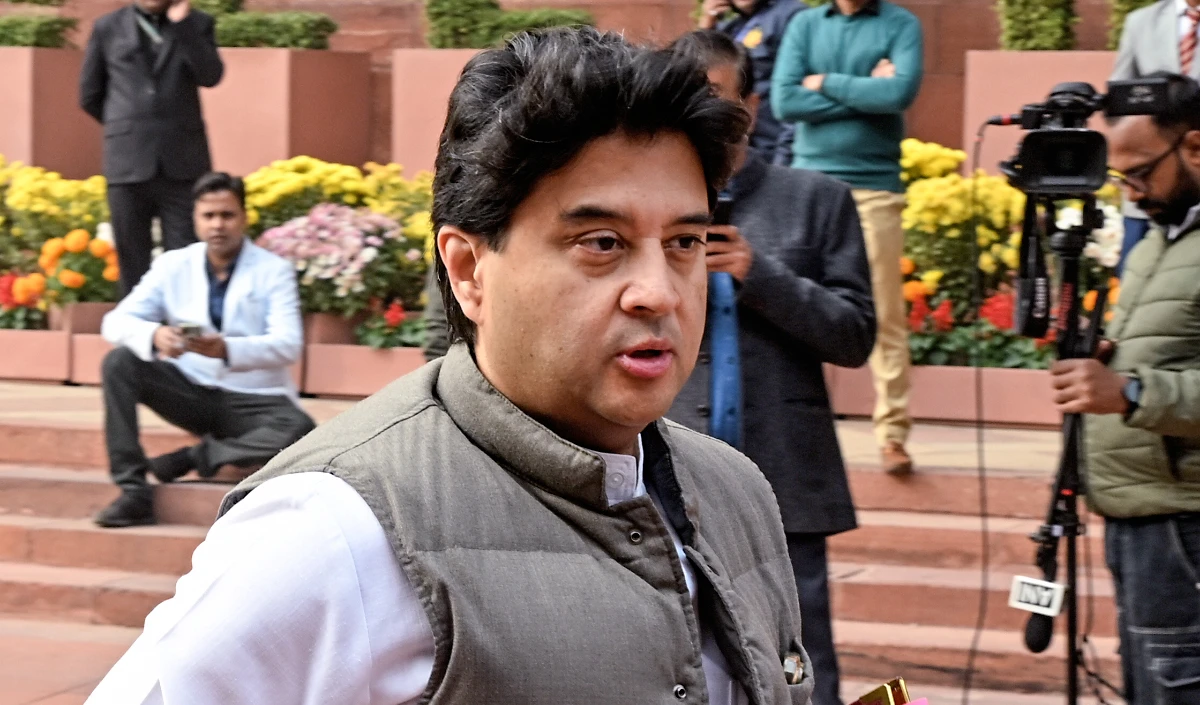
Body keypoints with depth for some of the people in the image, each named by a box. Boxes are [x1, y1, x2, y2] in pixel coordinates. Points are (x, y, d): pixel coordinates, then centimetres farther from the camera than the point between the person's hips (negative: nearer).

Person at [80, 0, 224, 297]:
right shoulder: (108, 27, 8)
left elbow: (211, 76, -8)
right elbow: (90, 96, 14)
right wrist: (129, 128, 14)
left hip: (182, 162, -1)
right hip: (128, 162, 1)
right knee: (133, 263, 4)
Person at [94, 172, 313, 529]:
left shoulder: (274, 271, -5)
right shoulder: (172, 265, 2)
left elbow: (288, 345, -18)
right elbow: (115, 322, -6)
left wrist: (226, 349, -38)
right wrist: (154, 335, -31)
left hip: (254, 401, -3)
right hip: (192, 392, 3)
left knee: (300, 430, -34)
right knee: (119, 363, -20)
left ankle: (197, 456, -15)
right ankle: (133, 492, -21)